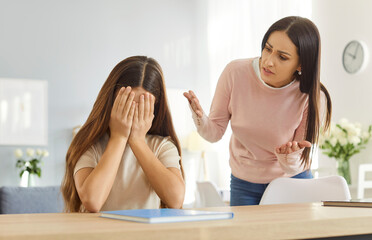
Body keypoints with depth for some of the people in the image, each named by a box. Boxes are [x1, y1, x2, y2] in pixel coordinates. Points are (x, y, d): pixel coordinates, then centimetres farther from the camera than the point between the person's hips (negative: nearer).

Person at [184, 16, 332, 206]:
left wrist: (289, 156, -39)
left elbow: (296, 167, -17)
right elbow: (214, 133, -11)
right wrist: (200, 117, -32)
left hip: (292, 183, -1)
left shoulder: (312, 99, -23)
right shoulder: (235, 72, -20)